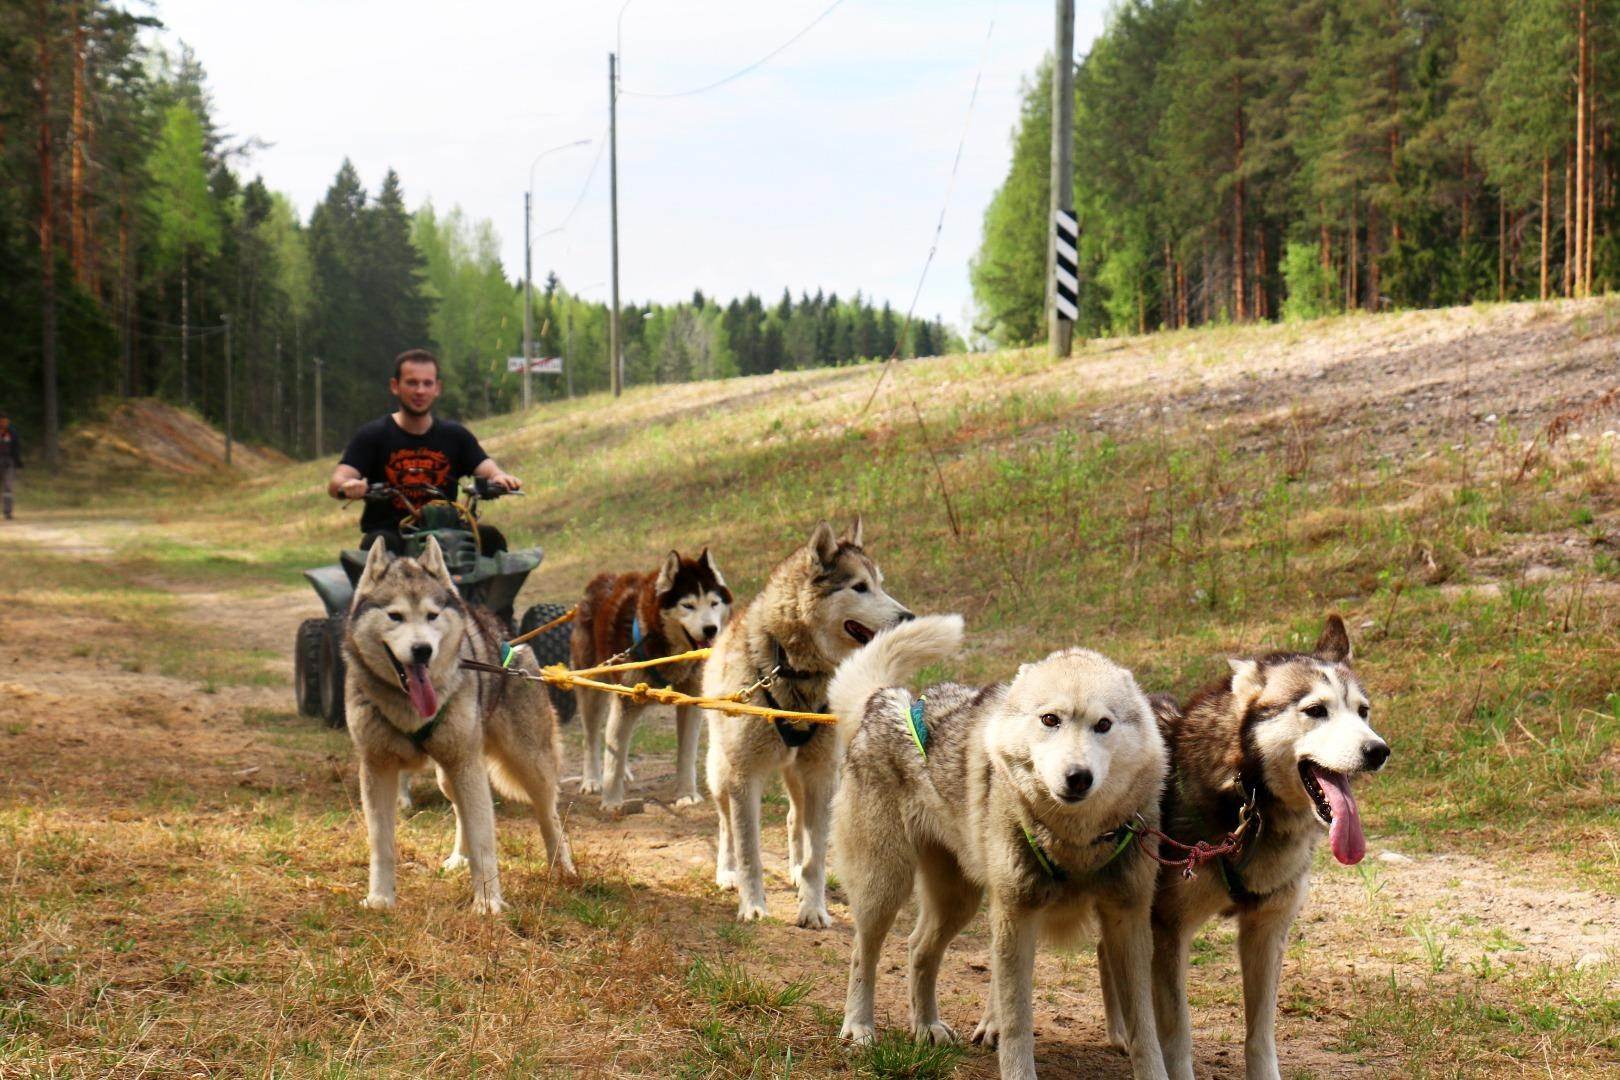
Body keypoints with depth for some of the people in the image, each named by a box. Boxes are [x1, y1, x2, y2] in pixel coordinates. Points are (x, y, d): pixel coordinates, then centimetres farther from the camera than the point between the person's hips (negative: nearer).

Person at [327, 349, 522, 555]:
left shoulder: (455, 435, 12)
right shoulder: (372, 436, 3)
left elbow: (486, 467, 0)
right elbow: (335, 484, -7)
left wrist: (499, 476, -26)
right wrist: (348, 486, -33)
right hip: (390, 532, -2)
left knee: (490, 537, -25)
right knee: (379, 543, -36)